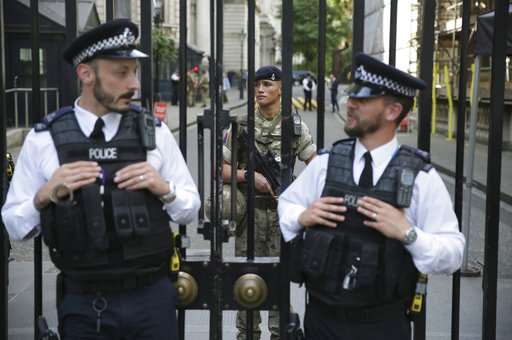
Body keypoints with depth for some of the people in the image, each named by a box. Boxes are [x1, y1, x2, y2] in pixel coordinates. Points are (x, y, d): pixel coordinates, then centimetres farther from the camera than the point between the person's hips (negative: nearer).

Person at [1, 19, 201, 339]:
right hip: (83, 304, -1)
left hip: (153, 299, 1)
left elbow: (190, 209, 6)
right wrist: (44, 195, -17)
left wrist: (164, 189, -13)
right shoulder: (43, 140, -3)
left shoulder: (156, 132, 0)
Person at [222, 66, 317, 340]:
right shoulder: (241, 126, 3)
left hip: (283, 211, 0)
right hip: (249, 211, 1)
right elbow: (222, 169, 3)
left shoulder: (296, 127, 2)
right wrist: (250, 176, -13)